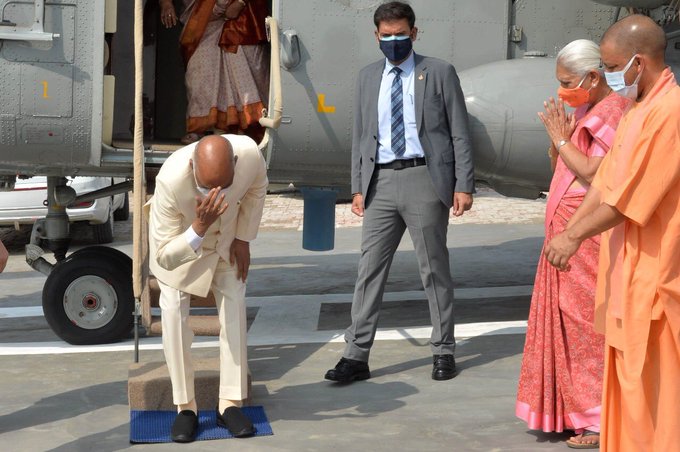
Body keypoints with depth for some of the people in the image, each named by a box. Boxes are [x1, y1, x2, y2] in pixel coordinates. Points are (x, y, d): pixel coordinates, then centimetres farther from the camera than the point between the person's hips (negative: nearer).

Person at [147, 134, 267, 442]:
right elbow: (165, 257, -34)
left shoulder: (250, 154, -36)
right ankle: (185, 406, 0)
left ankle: (229, 404, 7)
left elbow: (257, 188, -7)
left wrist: (243, 237, -6)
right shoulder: (171, 180, -43)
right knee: (174, 312, -12)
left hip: (225, 237, 3)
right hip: (181, 236, -3)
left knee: (234, 307, -1)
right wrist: (198, 230, -50)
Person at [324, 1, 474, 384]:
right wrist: (358, 187, 9)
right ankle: (357, 356, 7)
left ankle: (444, 352, 16)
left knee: (435, 269, 4)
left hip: (423, 179, -4)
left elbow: (459, 133, 0)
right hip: (380, 181, 4)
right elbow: (361, 136, 16)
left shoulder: (439, 73, 3)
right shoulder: (368, 78, 14)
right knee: (370, 269, 2)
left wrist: (464, 185, -7)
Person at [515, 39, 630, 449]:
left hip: (590, 237, -9)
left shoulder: (612, 113, -13)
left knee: (591, 323, -5)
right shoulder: (586, 112, 15)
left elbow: (595, 175, -21)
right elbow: (559, 166, 18)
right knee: (570, 321, 12)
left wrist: (562, 138, -12)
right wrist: (557, 135, 1)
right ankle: (577, 410, 21)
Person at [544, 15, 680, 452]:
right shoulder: (639, 110, 13)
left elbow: (629, 198, -20)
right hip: (628, 272, 9)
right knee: (627, 378, 16)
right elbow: (606, 182, 14)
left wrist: (575, 236, -10)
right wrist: (568, 231, 8)